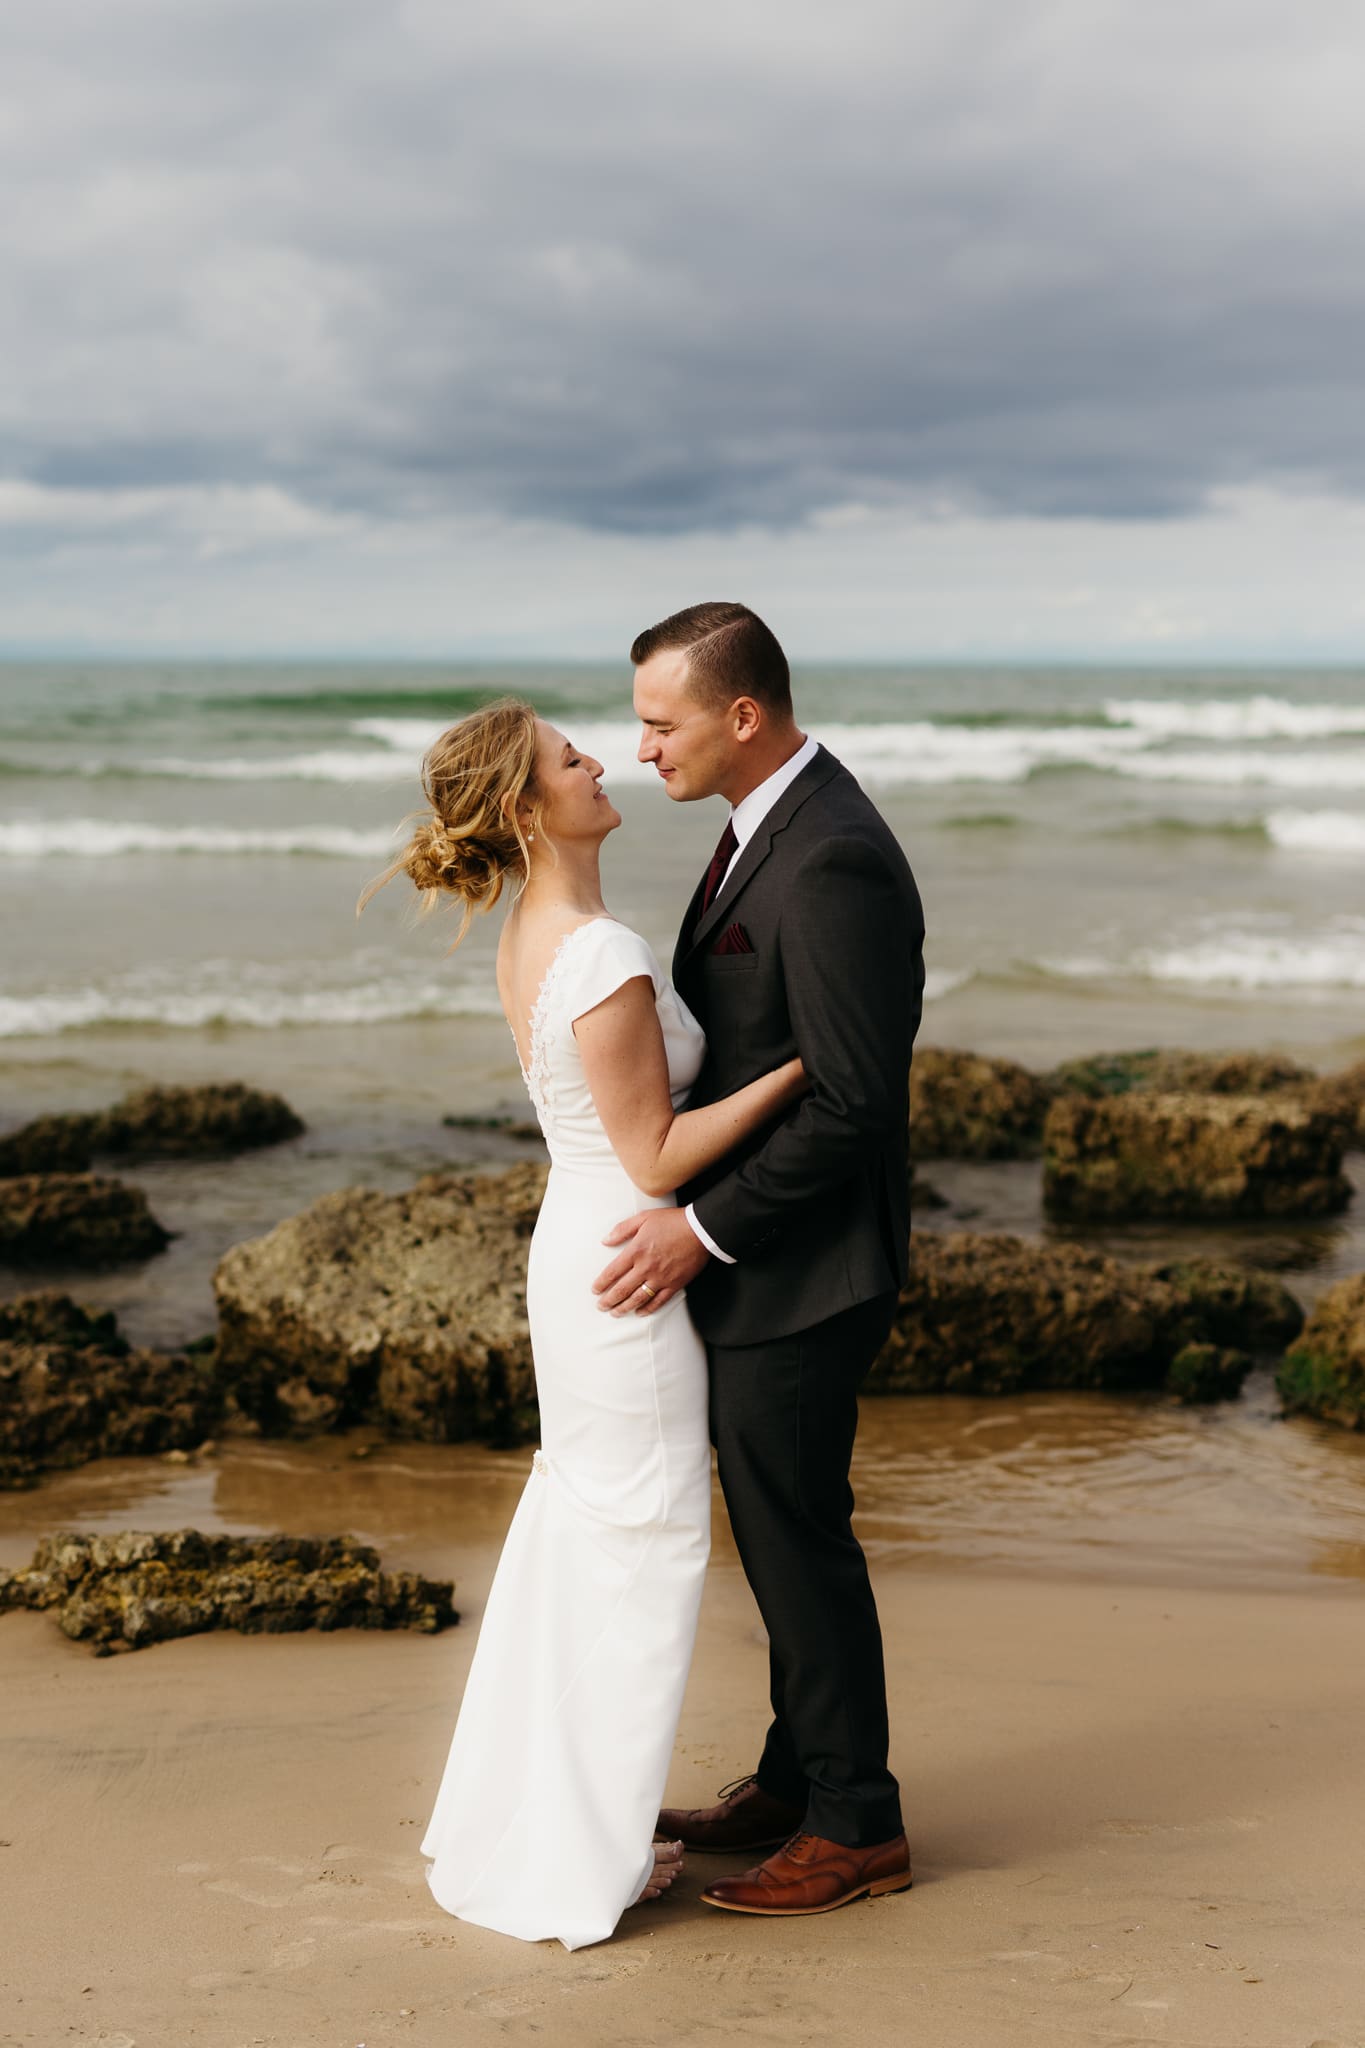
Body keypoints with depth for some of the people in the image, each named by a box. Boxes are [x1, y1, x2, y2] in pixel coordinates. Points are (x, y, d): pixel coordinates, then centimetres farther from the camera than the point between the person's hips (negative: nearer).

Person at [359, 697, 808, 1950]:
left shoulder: (531, 936, 6)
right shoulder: (603, 961, -24)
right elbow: (657, 1156, -20)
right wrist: (797, 1066, -18)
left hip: (573, 1244, 10)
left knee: (569, 1532, 19)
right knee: (639, 1549, 3)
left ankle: (518, 1819, 32)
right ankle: (581, 1859, 15)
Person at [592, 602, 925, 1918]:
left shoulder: (834, 864, -24)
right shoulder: (769, 823, 8)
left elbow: (852, 1104, -25)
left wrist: (702, 1228, -20)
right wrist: (695, 1206, 11)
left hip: (799, 1266, -10)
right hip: (755, 1248, 10)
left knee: (795, 1533, 2)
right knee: (782, 1525, 19)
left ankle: (855, 1825, 17)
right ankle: (796, 1778, 34)